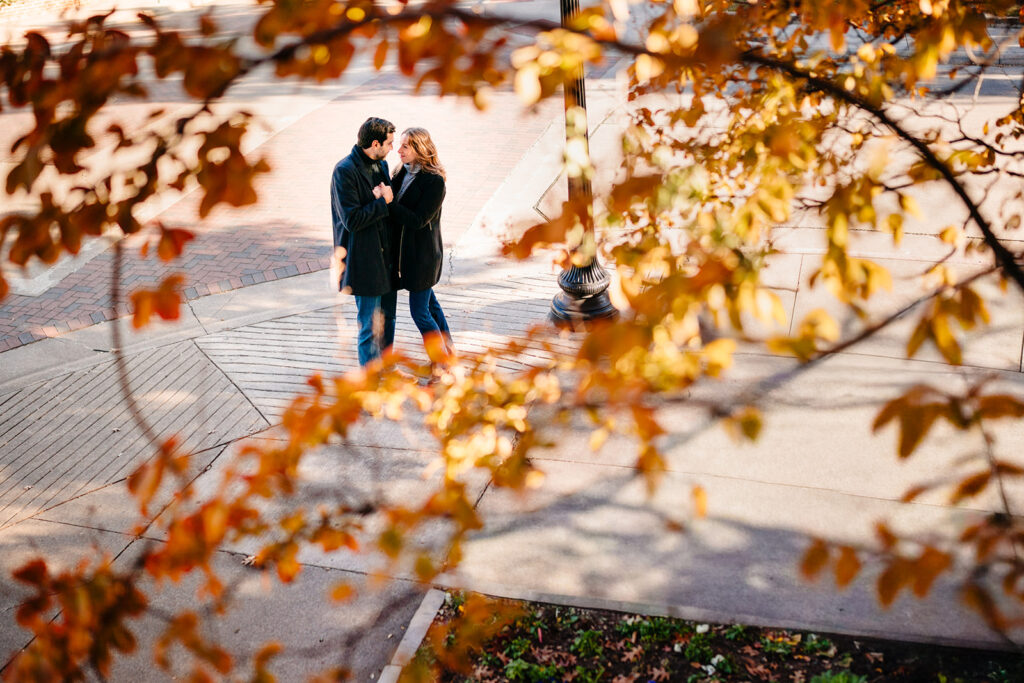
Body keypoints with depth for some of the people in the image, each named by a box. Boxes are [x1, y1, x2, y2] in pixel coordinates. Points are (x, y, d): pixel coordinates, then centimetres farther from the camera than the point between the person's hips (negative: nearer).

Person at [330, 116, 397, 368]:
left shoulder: (381, 165, 9)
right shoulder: (345, 171, -17)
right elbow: (352, 220, -23)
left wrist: (383, 198, -4)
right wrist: (383, 201, -15)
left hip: (386, 255, 8)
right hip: (364, 260, -8)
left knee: (387, 318, 19)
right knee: (370, 326, 1)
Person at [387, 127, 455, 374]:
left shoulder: (434, 181, -19)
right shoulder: (403, 173, 5)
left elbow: (418, 220, -24)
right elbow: (397, 211, 7)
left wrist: (389, 203, -27)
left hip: (423, 253, -8)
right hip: (406, 249, 8)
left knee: (419, 310, -2)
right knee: (429, 301, 20)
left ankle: (441, 363, 12)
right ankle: (448, 348, 36)